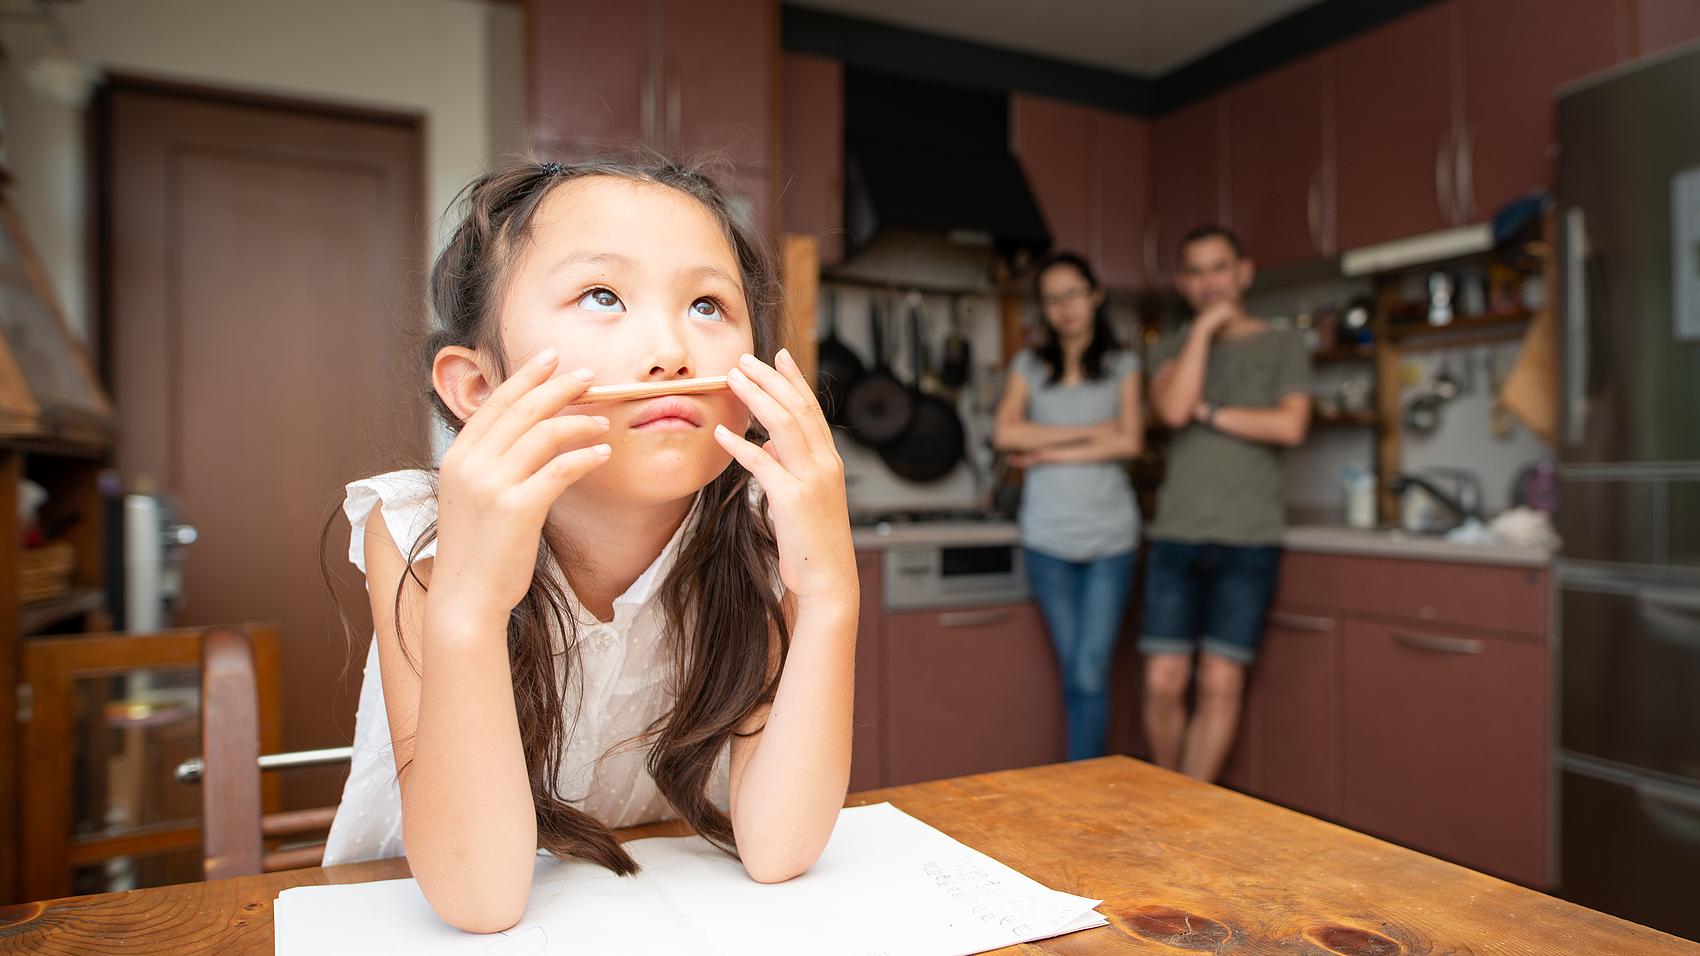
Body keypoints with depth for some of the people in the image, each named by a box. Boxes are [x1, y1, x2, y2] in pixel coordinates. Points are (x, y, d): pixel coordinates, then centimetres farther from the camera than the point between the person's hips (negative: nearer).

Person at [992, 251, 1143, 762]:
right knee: (1074, 673, 5)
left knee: (1090, 674, -4)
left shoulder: (1122, 365, 9)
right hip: (1048, 535, 1)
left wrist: (1049, 452, -7)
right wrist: (1091, 432, -7)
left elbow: (1130, 442, -5)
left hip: (1110, 535, -1)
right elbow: (1005, 434, -6)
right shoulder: (1029, 365, 11)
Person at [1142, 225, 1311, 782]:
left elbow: (1291, 427, -7)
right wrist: (1205, 327, -5)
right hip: (1176, 536, 1)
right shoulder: (1170, 349, 13)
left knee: (1220, 684, -1)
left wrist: (1208, 411, -4)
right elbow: (1173, 410, -9)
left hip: (1249, 541, -1)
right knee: (1163, 682, 0)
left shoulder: (1282, 347, 9)